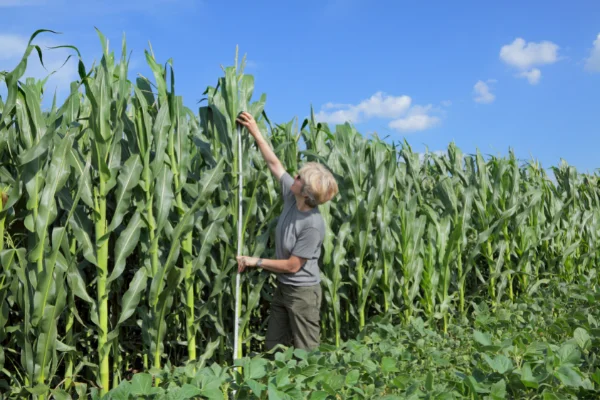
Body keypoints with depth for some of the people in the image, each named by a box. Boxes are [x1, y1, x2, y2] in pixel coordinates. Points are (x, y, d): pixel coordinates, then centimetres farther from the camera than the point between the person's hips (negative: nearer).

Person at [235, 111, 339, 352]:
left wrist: (256, 262, -11)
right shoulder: (291, 197, -6)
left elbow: (292, 265, -20)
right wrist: (255, 132, 6)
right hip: (283, 287, 8)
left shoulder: (313, 225, -26)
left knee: (306, 353, 5)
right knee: (273, 348, 16)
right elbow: (274, 163, 5)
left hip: (303, 292, -8)